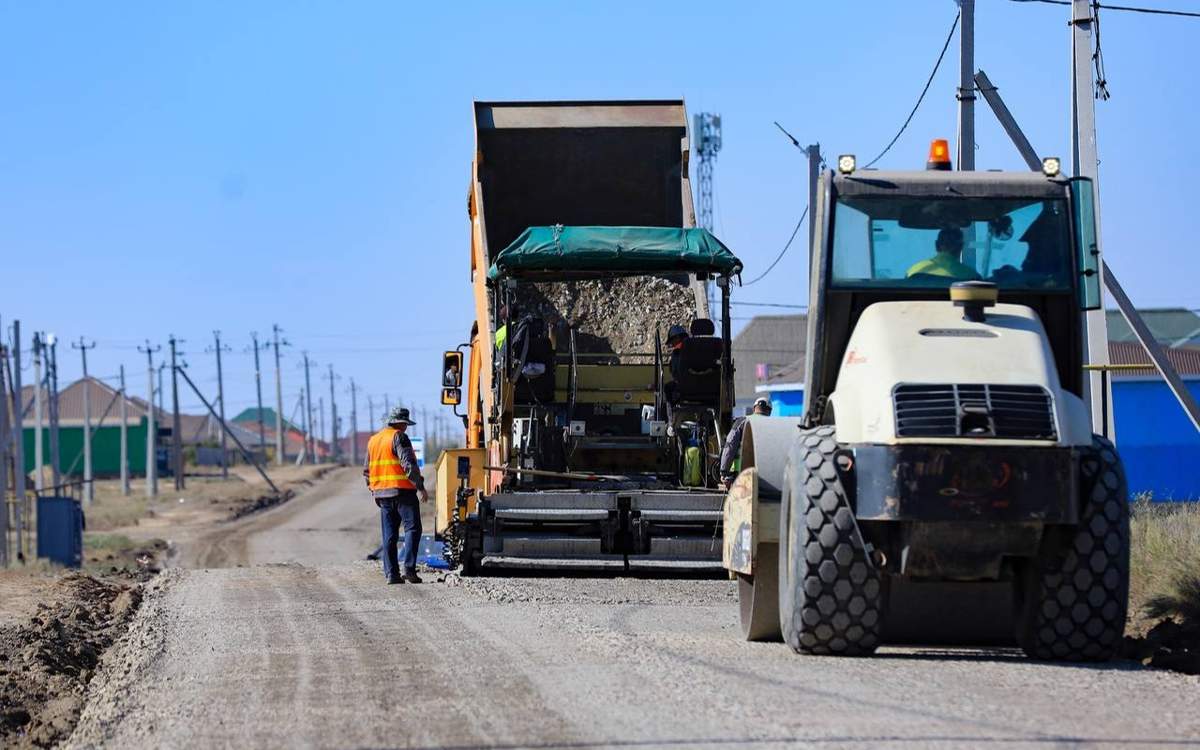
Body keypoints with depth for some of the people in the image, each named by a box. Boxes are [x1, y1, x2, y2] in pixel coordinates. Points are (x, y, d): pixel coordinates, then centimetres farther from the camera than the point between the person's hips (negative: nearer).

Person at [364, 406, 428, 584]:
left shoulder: (373, 441, 16)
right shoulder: (399, 438, -8)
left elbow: (367, 471, 20)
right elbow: (409, 464, -17)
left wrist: (374, 491, 27)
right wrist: (420, 487, -16)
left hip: (382, 492, 7)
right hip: (402, 490, -7)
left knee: (389, 536, 8)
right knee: (412, 529, -4)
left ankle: (391, 573, 4)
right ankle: (409, 568, -16)